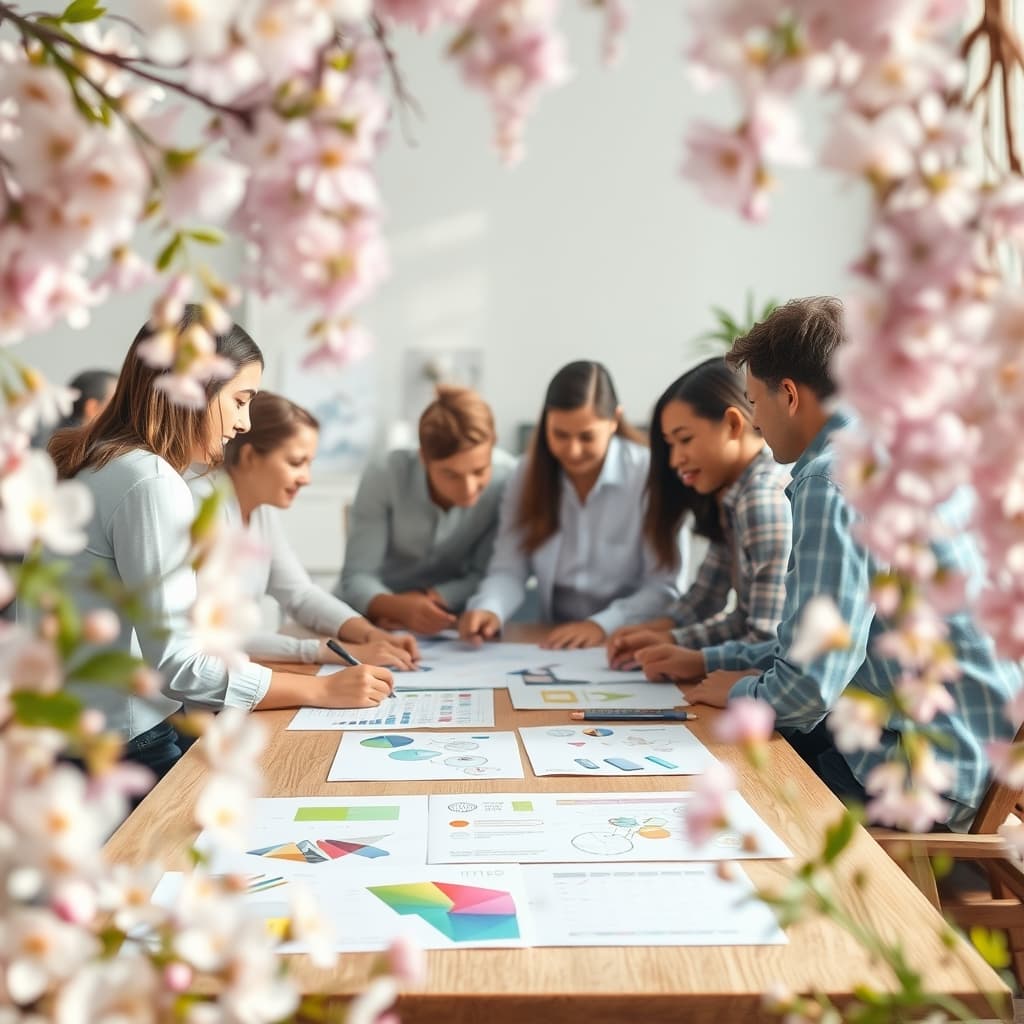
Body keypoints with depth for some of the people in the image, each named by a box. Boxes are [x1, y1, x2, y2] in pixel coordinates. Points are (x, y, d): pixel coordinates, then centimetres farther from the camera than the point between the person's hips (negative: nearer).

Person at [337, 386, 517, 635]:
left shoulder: (507, 479, -21)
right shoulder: (385, 477, -22)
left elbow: (488, 577, -11)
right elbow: (356, 579, -19)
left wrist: (427, 599, -25)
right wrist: (400, 607, -38)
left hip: (444, 626, 0)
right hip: (370, 621, 0)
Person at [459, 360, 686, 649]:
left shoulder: (650, 474, -10)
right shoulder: (529, 473, 2)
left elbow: (667, 587, -13)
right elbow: (509, 569, -3)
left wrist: (603, 624, -27)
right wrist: (489, 610, -23)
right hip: (553, 641, 2)